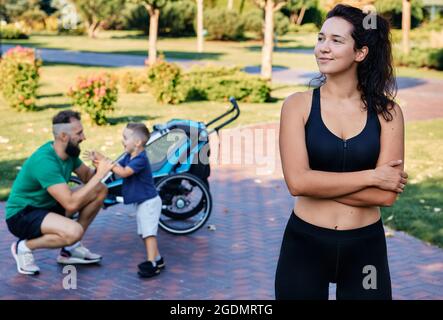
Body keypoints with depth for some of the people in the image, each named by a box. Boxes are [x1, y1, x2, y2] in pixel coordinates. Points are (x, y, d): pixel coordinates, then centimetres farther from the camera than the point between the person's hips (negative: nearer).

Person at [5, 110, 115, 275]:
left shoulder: (69, 152, -3)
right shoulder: (45, 162, -30)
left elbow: (87, 176, 10)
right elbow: (70, 204, -34)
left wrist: (100, 167, -14)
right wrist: (99, 175, -28)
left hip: (48, 206, 9)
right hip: (21, 216, -9)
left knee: (100, 190, -1)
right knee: (74, 231, -35)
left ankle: (70, 248, 7)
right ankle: (25, 247, -8)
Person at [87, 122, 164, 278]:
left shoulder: (141, 159, -24)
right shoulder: (129, 157, 7)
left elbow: (123, 172, -33)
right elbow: (116, 166, 4)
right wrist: (98, 160, -10)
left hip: (149, 201, -10)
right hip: (141, 201, 10)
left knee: (149, 232, -11)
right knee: (145, 233, 16)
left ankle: (152, 264, -11)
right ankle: (157, 259, 25)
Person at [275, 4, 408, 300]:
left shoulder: (386, 111, -4)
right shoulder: (298, 105, -5)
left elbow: (387, 194, -12)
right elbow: (297, 182, -17)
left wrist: (320, 183, -15)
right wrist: (370, 176, -15)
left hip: (365, 248, 1)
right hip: (304, 245, 0)